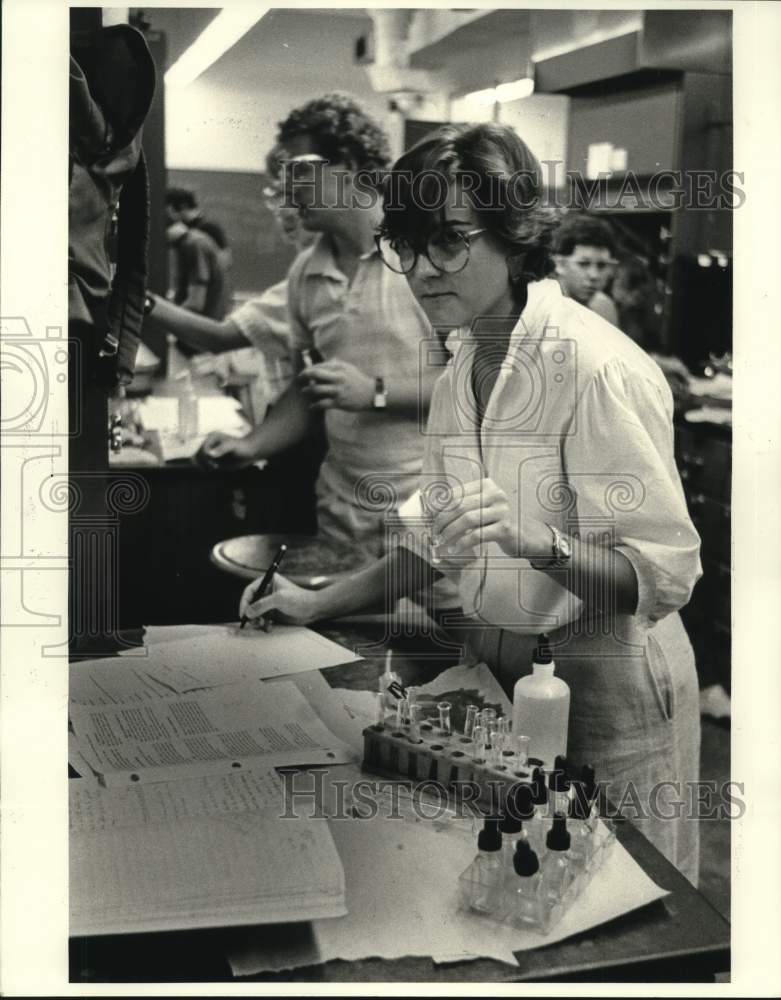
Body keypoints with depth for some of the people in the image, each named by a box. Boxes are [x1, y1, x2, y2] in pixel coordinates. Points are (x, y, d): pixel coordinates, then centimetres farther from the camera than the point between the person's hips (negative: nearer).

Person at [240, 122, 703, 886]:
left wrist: (535, 543, -39)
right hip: (496, 669, 7)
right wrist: (318, 604, 7)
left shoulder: (598, 367, -21)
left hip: (603, 687, -7)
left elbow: (664, 572, -23)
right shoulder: (462, 366, 4)